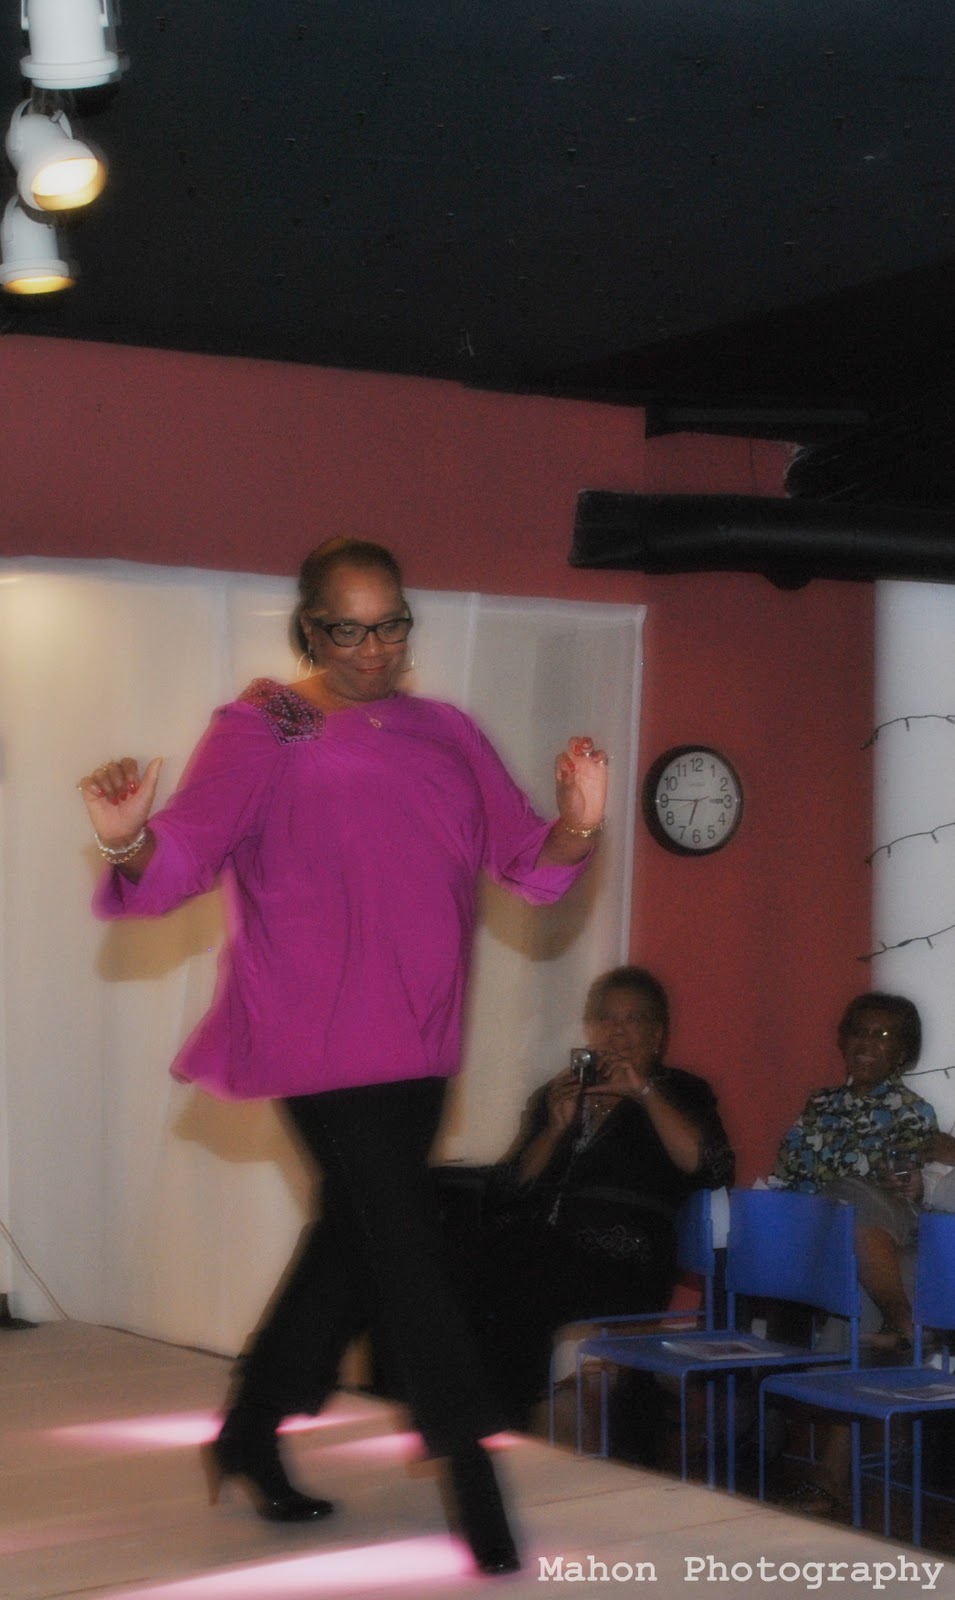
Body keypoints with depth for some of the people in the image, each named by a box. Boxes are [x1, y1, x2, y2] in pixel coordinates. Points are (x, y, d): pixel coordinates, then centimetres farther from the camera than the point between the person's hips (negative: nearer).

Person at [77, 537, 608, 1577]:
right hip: (320, 1041, -7)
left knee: (357, 1238, 15)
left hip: (416, 1042, 7)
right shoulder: (261, 733, -6)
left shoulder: (445, 737, 10)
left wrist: (575, 829, -17)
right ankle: (476, 1483, -3)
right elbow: (180, 861, -15)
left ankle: (248, 1436, 32)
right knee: (406, 1244, -9)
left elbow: (526, 863, 5)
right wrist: (130, 840, -38)